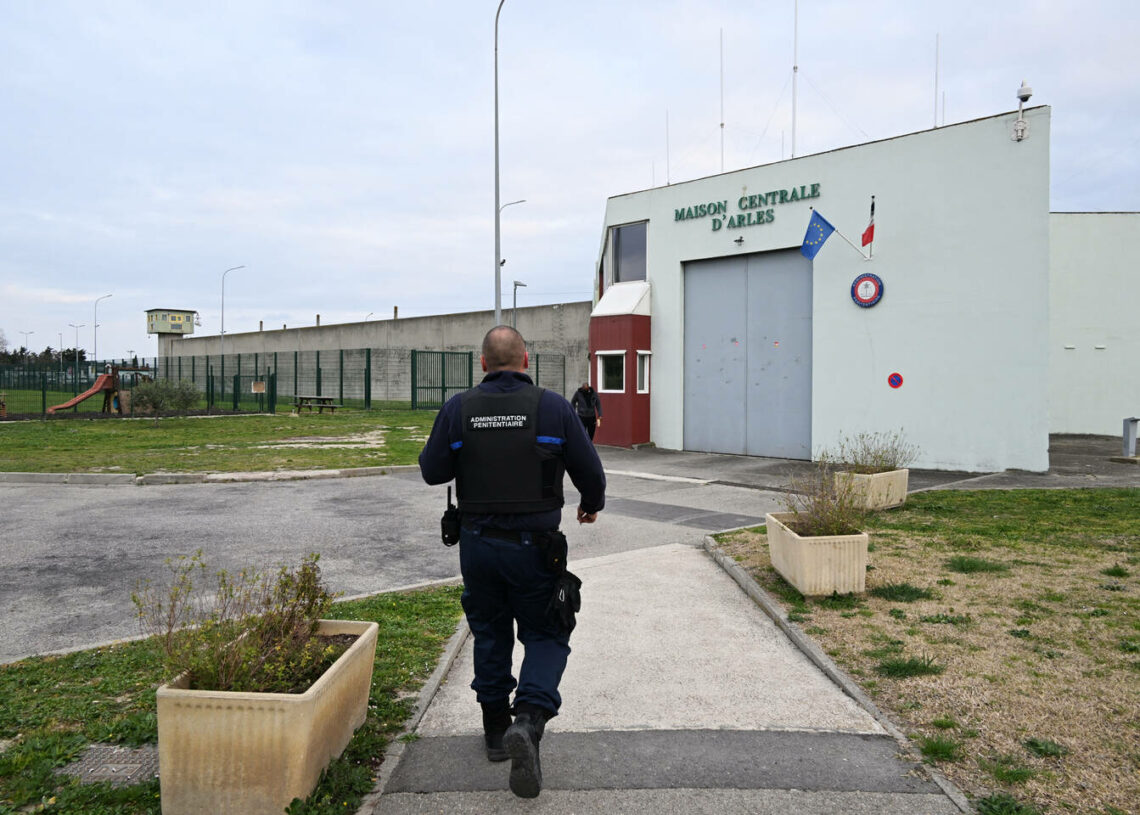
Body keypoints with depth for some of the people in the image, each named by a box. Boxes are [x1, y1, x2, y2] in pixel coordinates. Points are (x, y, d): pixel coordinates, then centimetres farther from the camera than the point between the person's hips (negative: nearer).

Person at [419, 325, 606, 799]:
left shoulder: (458, 408, -4)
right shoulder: (553, 407, -7)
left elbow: (432, 472, 0)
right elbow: (590, 472, -2)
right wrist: (591, 504, 18)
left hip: (477, 543, 2)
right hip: (533, 544, -2)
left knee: (490, 632, 19)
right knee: (546, 635, 11)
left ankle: (496, 731, 29)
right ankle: (529, 720, -11)